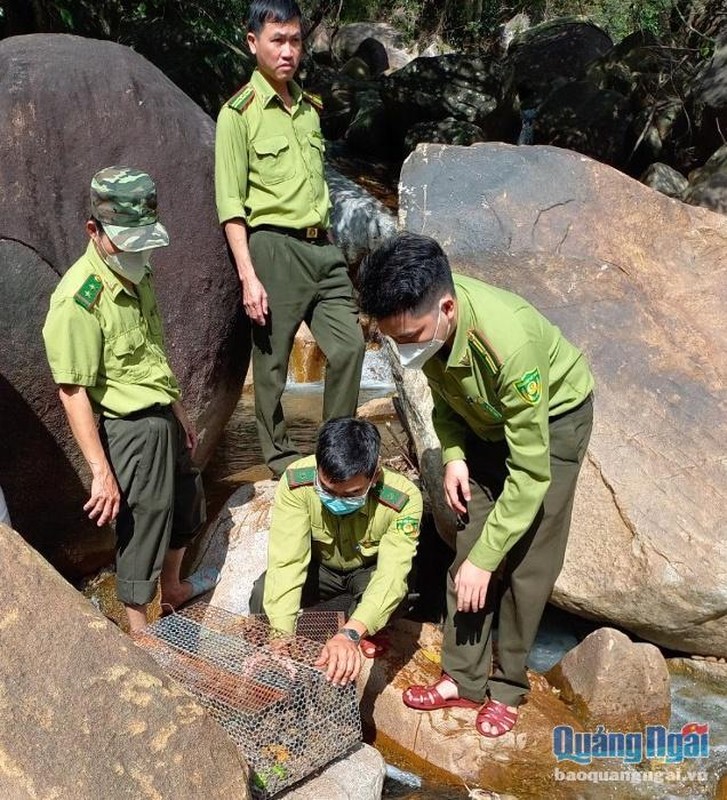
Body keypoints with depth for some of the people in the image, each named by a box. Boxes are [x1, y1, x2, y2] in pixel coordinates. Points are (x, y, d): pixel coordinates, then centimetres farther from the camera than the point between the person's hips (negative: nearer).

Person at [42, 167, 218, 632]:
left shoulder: (138, 274, 2)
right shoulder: (79, 300, -25)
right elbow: (73, 392, -24)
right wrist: (101, 471, -23)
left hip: (163, 418, 9)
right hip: (130, 431, -9)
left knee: (185, 504, 26)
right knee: (141, 530, 5)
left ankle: (174, 586, 52)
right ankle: (140, 634, 27)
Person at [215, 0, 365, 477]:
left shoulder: (310, 108, 14)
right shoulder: (239, 114, -5)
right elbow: (230, 203, -9)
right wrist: (248, 276, -16)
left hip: (322, 246, 6)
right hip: (273, 246, -6)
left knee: (349, 344, 3)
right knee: (272, 360, 3)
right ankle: (279, 455, 20)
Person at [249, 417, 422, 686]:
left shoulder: (403, 498, -36)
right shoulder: (296, 482, -33)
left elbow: (392, 574, -45)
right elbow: (286, 561, -36)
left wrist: (349, 634, -61)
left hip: (371, 570, -1)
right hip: (318, 565, 1)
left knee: (395, 596, -34)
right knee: (263, 596, -26)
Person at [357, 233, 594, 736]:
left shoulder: (509, 344, -43)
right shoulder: (422, 314, -24)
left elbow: (531, 473, -34)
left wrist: (484, 560, -29)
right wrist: (453, 454, -15)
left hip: (553, 416, -5)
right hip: (485, 417, 5)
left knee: (527, 561, -3)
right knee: (468, 546, 1)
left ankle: (508, 686, 15)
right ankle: (465, 679, 13)